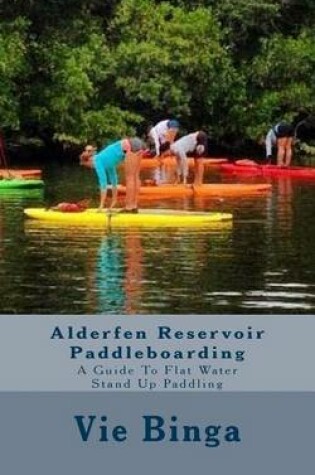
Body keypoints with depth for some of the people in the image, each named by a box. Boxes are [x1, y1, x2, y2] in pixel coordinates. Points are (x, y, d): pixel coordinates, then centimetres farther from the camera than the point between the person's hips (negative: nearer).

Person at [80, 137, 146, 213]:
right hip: (137, 143, 8)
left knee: (129, 178, -1)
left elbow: (103, 182, -2)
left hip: (131, 147, -8)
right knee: (135, 177, 11)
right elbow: (112, 176, 37)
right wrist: (114, 199, 42)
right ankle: (134, 206, 13)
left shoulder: (98, 161, 3)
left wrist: (102, 205, -1)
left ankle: (129, 207, 1)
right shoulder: (105, 159, 28)